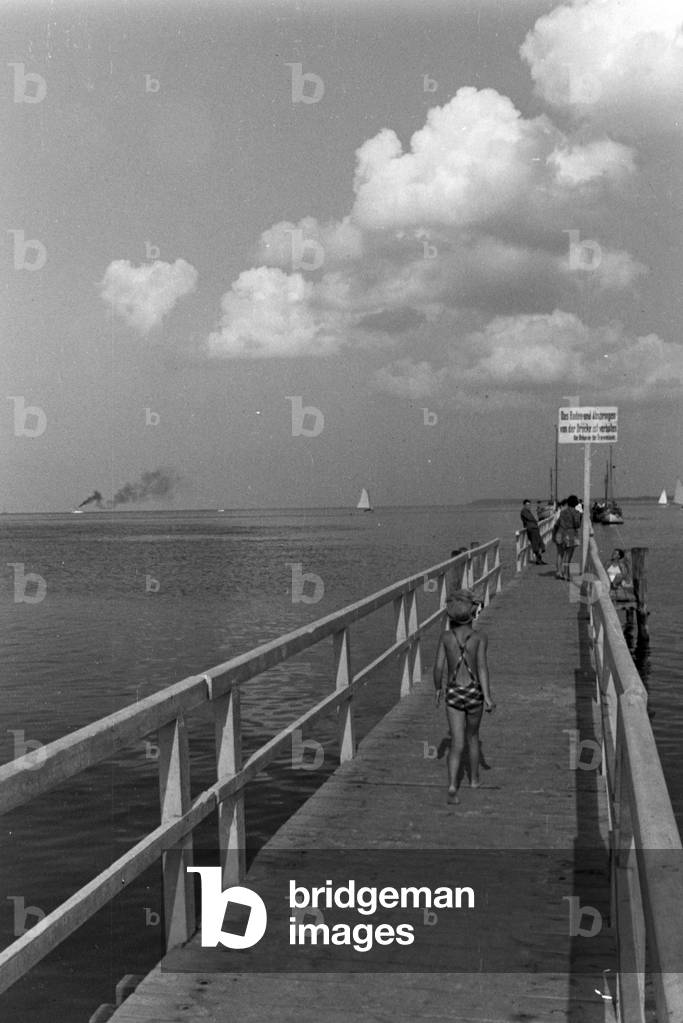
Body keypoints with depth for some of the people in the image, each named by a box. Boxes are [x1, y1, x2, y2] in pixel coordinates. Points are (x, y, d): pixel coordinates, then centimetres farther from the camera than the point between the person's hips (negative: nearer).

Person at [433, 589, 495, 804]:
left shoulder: (445, 636, -4)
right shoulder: (480, 637, -9)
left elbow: (438, 667, -4)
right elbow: (482, 666, -18)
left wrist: (437, 688, 13)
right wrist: (488, 697, -20)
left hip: (453, 693, 0)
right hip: (474, 692, 0)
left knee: (457, 743, -1)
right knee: (472, 736, 23)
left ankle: (452, 786, -19)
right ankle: (474, 778, 39)